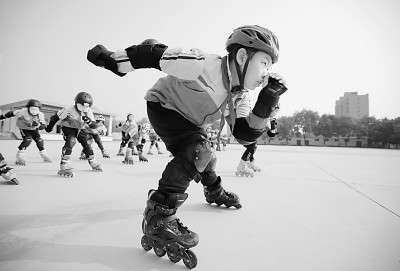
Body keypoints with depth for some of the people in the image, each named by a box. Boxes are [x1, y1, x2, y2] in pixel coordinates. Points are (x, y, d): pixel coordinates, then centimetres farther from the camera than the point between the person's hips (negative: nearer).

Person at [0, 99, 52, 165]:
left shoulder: (41, 115, -25)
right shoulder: (23, 112, -32)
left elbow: (43, 126, -27)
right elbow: (12, 113, -16)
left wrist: (38, 125, -47)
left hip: (34, 129, 4)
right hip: (24, 128, -3)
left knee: (39, 140, -6)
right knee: (28, 139, -25)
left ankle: (44, 156, 15)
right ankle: (20, 158, -16)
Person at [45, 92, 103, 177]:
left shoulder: (88, 112, -18)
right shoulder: (68, 110, -31)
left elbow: (94, 126, -21)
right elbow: (56, 117, -16)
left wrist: (88, 121, -42)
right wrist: (49, 127, -3)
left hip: (79, 129, 5)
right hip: (68, 128, -5)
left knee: (86, 143, 4)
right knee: (71, 141, -30)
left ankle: (93, 163, 26)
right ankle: (64, 167, -30)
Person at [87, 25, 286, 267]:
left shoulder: (237, 93, -10)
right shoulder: (205, 65, -33)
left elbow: (245, 133, -13)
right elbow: (155, 53, -31)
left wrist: (268, 101, -22)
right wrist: (111, 58, -26)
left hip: (190, 120, 9)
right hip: (164, 106, -8)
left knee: (205, 155, 20)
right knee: (196, 151, -29)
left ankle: (214, 192, 49)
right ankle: (158, 216, -24)